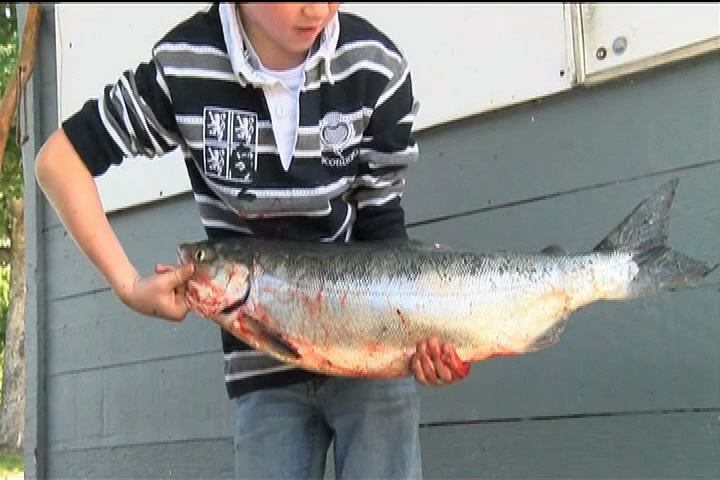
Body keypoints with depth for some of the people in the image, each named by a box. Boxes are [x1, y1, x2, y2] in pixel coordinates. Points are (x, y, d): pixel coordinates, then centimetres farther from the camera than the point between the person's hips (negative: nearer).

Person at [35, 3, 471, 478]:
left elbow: (382, 224, -4)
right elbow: (60, 159, -2)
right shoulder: (184, 67, -11)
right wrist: (129, 285, -9)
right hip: (264, 367, 1)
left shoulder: (376, 67, -10)